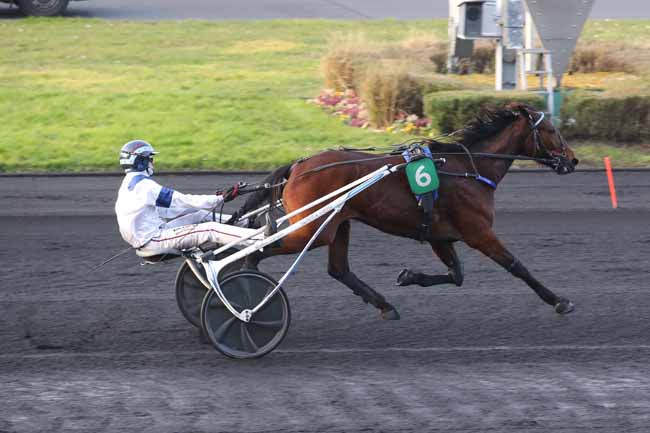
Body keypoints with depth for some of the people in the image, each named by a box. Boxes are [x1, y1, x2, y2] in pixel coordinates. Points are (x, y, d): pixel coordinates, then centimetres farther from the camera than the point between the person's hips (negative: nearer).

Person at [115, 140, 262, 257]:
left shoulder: (127, 185, 15)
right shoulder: (144, 185, -17)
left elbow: (163, 211, 18)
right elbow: (182, 201, -17)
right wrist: (220, 199, -13)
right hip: (151, 241, -10)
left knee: (200, 215, 15)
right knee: (210, 229, -16)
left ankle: (243, 222, 21)